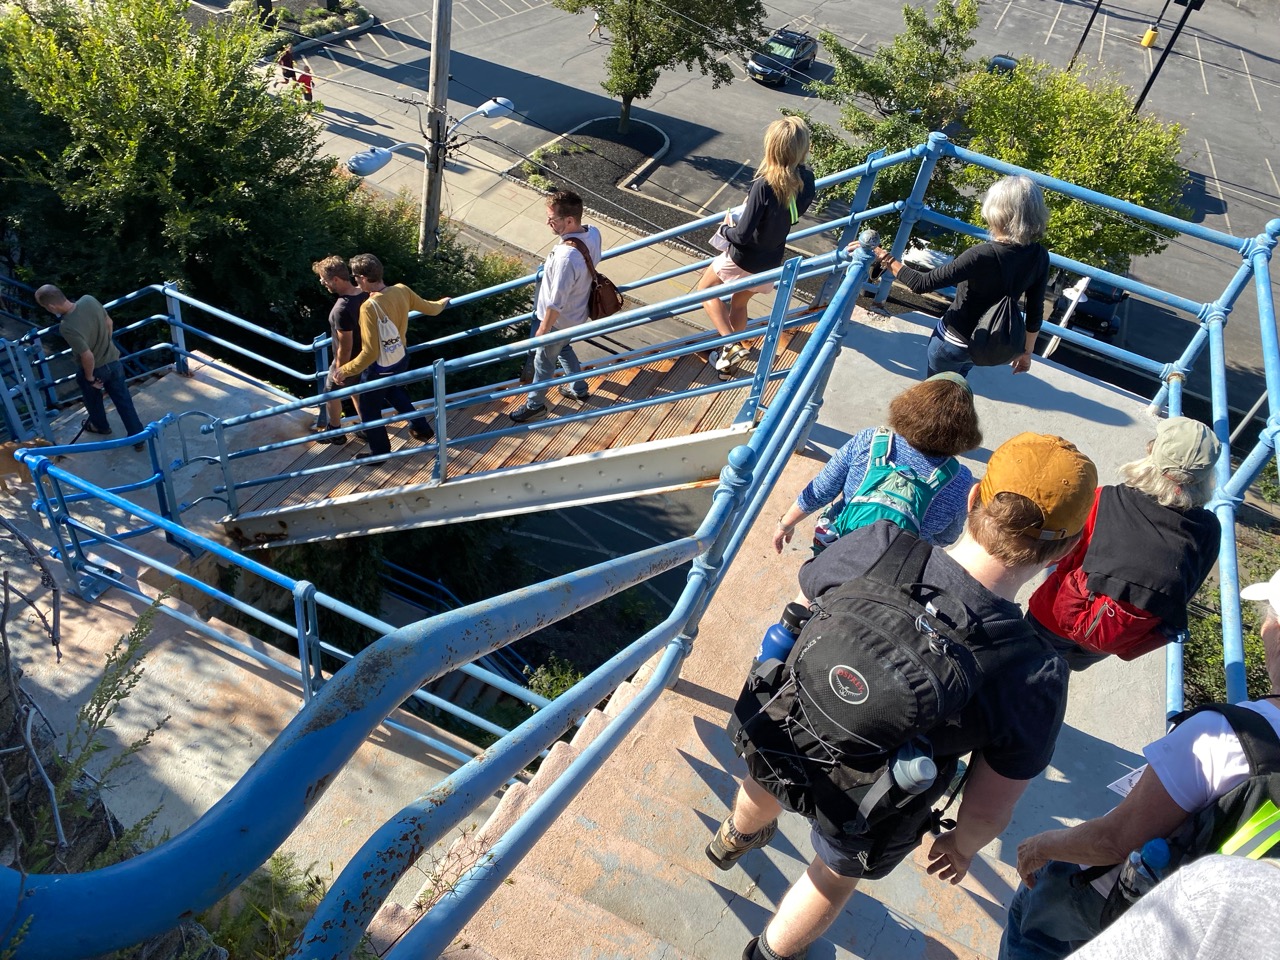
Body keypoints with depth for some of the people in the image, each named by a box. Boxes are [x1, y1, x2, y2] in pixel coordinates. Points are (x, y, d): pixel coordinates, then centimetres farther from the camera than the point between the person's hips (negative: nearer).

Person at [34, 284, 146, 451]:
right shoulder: (88, 300, -18)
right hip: (113, 361, 5)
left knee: (93, 400, 28)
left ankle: (100, 426, 54)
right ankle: (139, 438, 24)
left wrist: (90, 377, -12)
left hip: (94, 369, -4)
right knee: (124, 401, 17)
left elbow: (87, 356, -30)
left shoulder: (67, 327, -36)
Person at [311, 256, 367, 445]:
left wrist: (339, 371, -15)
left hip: (348, 361, -7)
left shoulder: (342, 309, -36)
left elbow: (345, 348, -29)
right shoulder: (363, 293, -12)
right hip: (363, 355, 7)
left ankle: (335, 433, 35)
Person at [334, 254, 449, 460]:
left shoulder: (369, 307, -33)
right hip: (401, 359, 7)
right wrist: (442, 303, 28)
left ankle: (380, 452, 38)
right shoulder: (401, 290, -13)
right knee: (393, 392, 37)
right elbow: (430, 309, 5)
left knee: (369, 409, 18)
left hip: (381, 368, -7)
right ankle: (422, 429, 44)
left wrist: (345, 371, -19)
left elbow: (369, 353, -32)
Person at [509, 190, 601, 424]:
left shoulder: (566, 257, -41)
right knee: (563, 348, 33)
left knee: (544, 361, 17)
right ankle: (579, 389, 53)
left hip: (559, 320, -8)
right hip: (577, 313, 8)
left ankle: (535, 405, 40)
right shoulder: (593, 233, -16)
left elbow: (556, 303, -30)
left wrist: (543, 330, -15)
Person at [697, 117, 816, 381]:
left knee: (706, 289, 21)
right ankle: (731, 358, 43)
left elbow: (742, 235, -29)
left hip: (743, 260, -6)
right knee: (739, 304, 29)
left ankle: (731, 344, 8)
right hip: (771, 262, 6)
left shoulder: (764, 185, -33)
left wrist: (726, 228, -8)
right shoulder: (807, 180, -12)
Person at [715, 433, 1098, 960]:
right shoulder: (1036, 677, -34)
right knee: (833, 878, 34)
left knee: (762, 791, 39)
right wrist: (960, 846, 4)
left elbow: (806, 585, -8)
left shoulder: (877, 547, -32)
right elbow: (988, 812, -20)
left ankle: (735, 837, 75)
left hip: (781, 739, 2)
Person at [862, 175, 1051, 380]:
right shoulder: (1039, 257, -13)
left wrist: (881, 256, -24)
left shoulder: (984, 255, -33)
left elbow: (923, 283, -32)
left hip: (954, 340, -6)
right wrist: (1027, 351, 13)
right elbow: (1035, 312, -2)